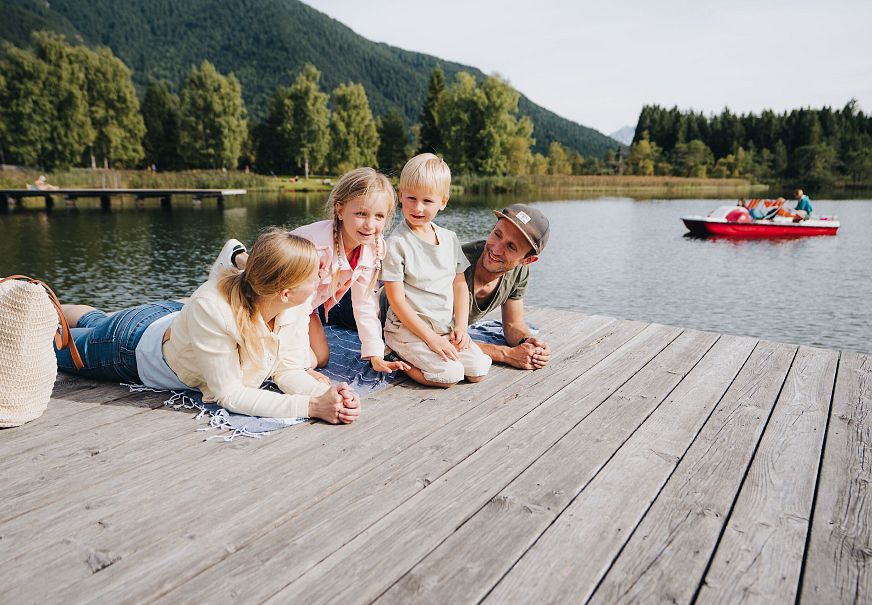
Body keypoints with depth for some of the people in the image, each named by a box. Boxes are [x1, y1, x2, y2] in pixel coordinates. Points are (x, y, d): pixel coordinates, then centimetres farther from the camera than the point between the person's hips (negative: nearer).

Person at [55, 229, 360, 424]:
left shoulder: (296, 305, -30)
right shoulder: (212, 308, -47)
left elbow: (289, 371, -24)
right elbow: (227, 394, -41)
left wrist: (325, 394, -44)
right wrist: (311, 407, -49)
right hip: (134, 346, -5)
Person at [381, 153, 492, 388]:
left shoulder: (450, 239, 5)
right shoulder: (396, 243, -14)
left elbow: (459, 284, 10)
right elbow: (396, 300, -15)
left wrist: (461, 327, -1)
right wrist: (430, 337, -17)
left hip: (445, 328, 6)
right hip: (407, 328, -6)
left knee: (479, 370, -4)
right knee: (450, 375, -22)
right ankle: (398, 359, 0)